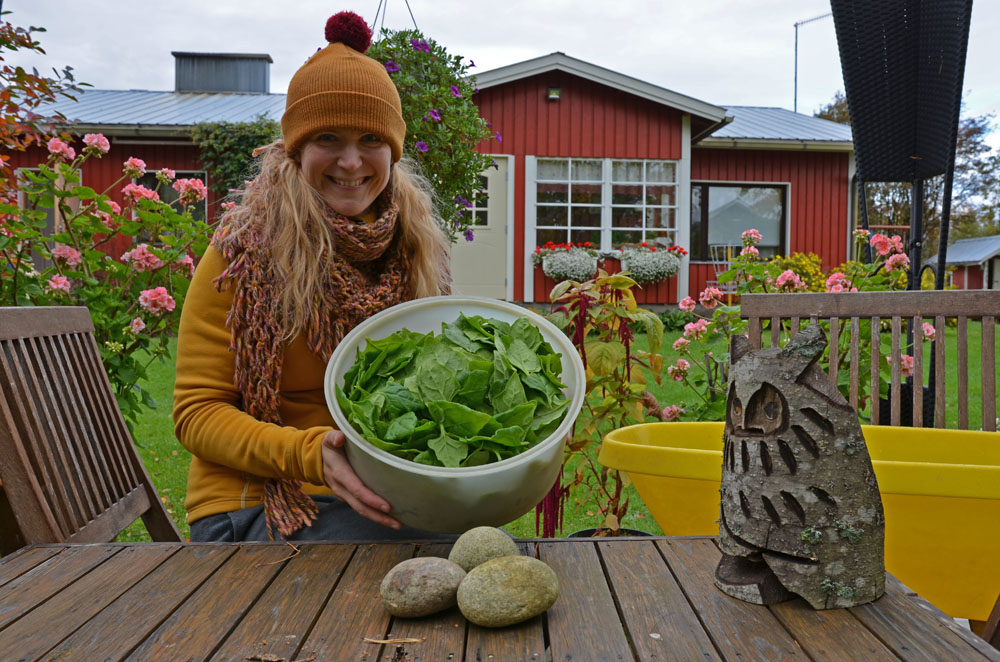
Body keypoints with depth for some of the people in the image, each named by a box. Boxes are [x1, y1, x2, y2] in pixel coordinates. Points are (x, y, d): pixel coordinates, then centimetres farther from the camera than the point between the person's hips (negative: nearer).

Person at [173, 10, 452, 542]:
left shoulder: (413, 248, 6)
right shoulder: (245, 252, -7)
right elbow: (196, 411, -7)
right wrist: (309, 452, -25)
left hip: (386, 497, 5)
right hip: (256, 502, -4)